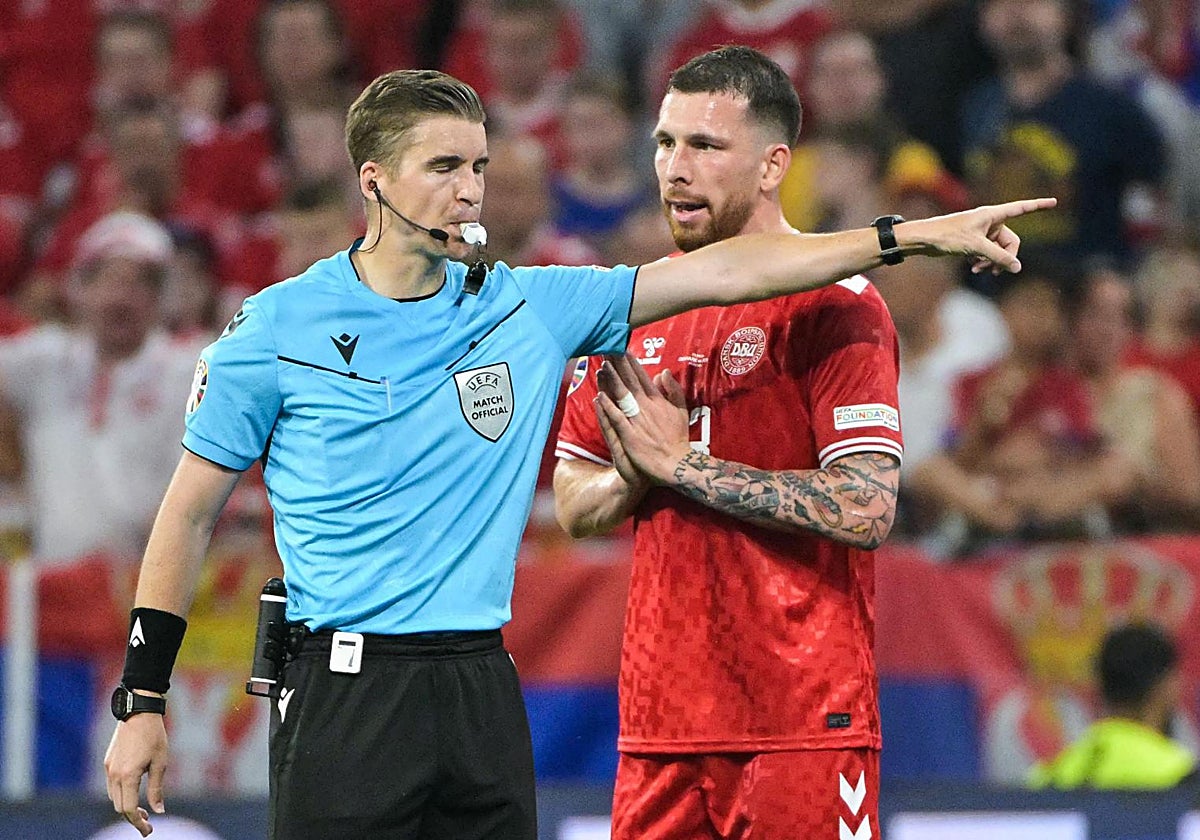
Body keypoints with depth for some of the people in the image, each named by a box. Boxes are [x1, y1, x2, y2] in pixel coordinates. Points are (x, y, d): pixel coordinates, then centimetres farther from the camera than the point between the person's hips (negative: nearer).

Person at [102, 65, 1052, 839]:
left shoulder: (529, 307, 8)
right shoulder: (279, 327, -1)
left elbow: (716, 273, 6)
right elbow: (189, 512, 4)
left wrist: (915, 236, 1)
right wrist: (142, 702, 0)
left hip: (482, 693, 4)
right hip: (344, 696, -4)